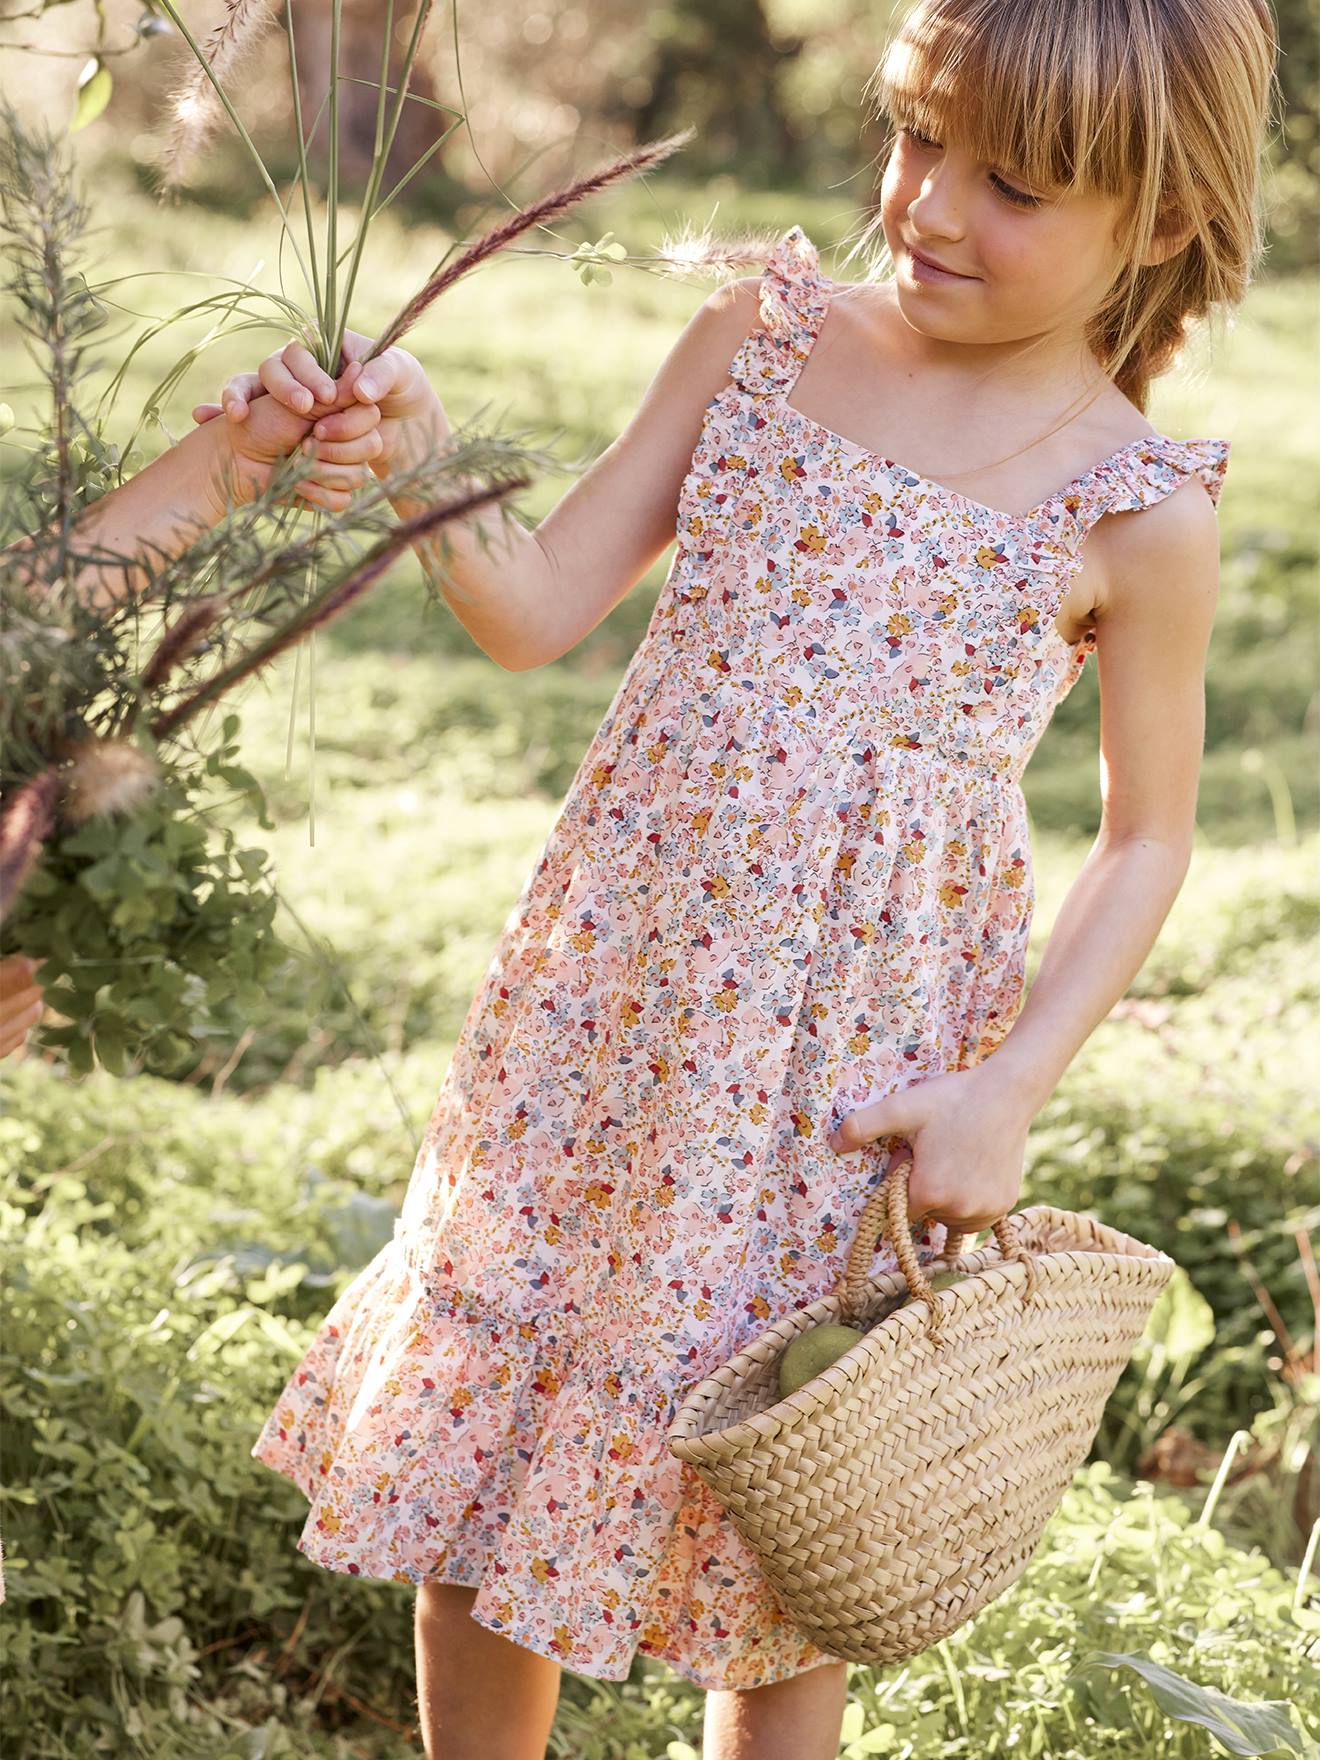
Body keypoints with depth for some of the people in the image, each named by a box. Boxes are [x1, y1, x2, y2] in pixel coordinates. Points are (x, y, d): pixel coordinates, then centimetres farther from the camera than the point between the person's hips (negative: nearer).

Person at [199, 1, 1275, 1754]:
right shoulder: (761, 341, 0)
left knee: (772, 1560, 10)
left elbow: (1148, 835, 1)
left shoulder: (1138, 511, -7)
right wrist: (420, 453, -17)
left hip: (852, 1076, -3)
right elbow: (537, 612, 1)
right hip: (609, 1001, 3)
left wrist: (1009, 1090, -9)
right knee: (478, 1505, 13)